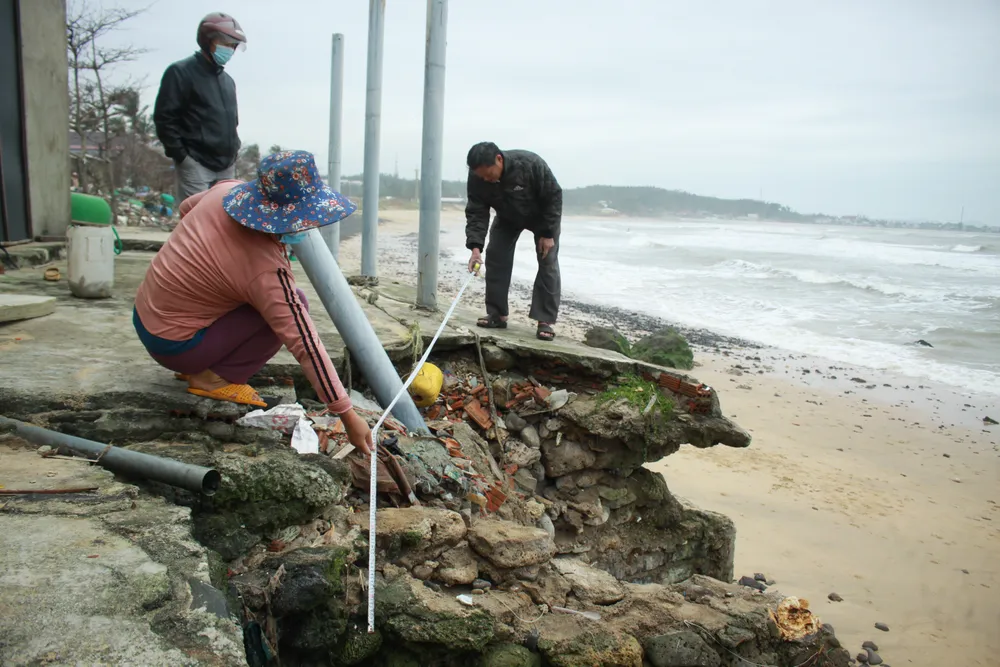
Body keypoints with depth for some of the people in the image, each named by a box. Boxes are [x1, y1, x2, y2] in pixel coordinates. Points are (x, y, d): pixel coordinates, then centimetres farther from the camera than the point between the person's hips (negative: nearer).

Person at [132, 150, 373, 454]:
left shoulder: (226, 189, -9)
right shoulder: (268, 272, -30)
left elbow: (186, 208, 15)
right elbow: (306, 346, -29)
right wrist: (348, 415, -25)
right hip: (172, 346, -8)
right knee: (295, 302, -13)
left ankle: (202, 367, 16)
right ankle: (215, 378, -5)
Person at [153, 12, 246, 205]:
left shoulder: (228, 80, 21)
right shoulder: (181, 72, -4)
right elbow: (164, 118, -9)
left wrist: (233, 153, 17)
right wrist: (181, 155, -13)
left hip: (226, 166, 7)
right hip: (196, 163, -7)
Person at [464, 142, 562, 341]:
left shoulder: (531, 164, -39)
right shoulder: (476, 177, -28)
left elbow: (554, 196, -27)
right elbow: (476, 213, -25)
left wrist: (548, 233, -26)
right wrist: (475, 246, -38)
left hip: (542, 216, -3)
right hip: (507, 218, 4)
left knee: (548, 264, -12)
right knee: (495, 259, -5)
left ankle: (545, 321, -8)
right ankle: (497, 315, 4)